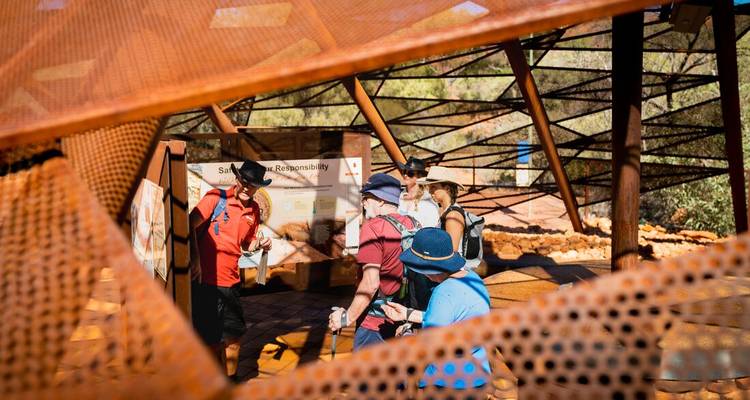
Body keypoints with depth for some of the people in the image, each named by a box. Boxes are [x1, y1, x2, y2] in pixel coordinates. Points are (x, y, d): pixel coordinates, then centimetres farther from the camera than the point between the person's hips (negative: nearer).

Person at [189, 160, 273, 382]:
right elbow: (190, 225, -14)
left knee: (233, 333, 13)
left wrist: (259, 244, -1)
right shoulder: (216, 198, -9)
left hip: (230, 281, 6)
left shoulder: (254, 210, 9)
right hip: (205, 279, -6)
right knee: (210, 336, 3)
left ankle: (230, 379, 32)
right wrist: (195, 259, -20)